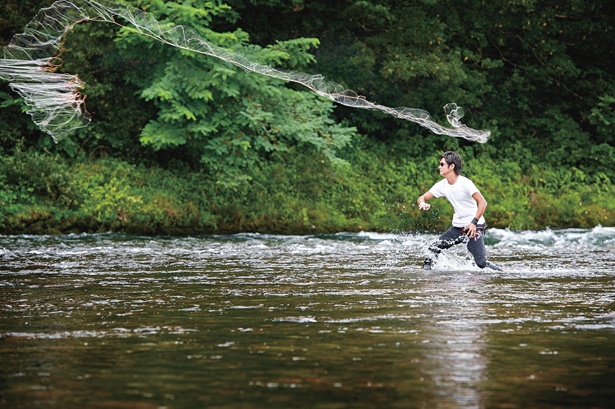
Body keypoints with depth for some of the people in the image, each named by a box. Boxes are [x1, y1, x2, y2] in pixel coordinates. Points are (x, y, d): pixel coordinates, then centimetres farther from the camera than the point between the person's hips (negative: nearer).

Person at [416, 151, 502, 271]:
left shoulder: (465, 183, -17)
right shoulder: (442, 185, 2)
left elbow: (482, 202, -20)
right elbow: (422, 198, 5)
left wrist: (474, 223, -27)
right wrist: (423, 204, -20)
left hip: (475, 226, -6)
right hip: (458, 227, 6)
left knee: (481, 263, -13)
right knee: (433, 248, -8)